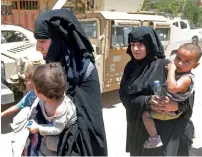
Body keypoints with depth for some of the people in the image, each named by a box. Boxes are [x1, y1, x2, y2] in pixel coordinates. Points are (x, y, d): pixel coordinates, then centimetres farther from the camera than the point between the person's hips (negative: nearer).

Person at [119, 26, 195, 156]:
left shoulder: (164, 66, -12)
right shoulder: (131, 67, 2)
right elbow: (124, 95, -5)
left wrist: (177, 106, -29)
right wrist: (146, 101, -21)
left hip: (165, 128, -4)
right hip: (138, 128, 4)